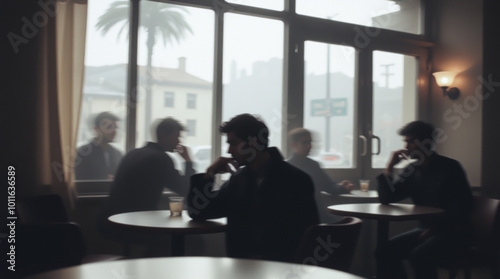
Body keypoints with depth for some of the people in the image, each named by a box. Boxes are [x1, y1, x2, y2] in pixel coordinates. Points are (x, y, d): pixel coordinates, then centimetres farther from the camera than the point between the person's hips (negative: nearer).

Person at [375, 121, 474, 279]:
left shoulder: (450, 168, -8)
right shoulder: (412, 170, 7)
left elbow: (464, 205, -13)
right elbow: (386, 199, 5)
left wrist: (435, 228, -20)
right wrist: (390, 167, -7)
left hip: (452, 232, -6)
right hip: (426, 229, 6)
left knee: (419, 257, -32)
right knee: (384, 252, -14)